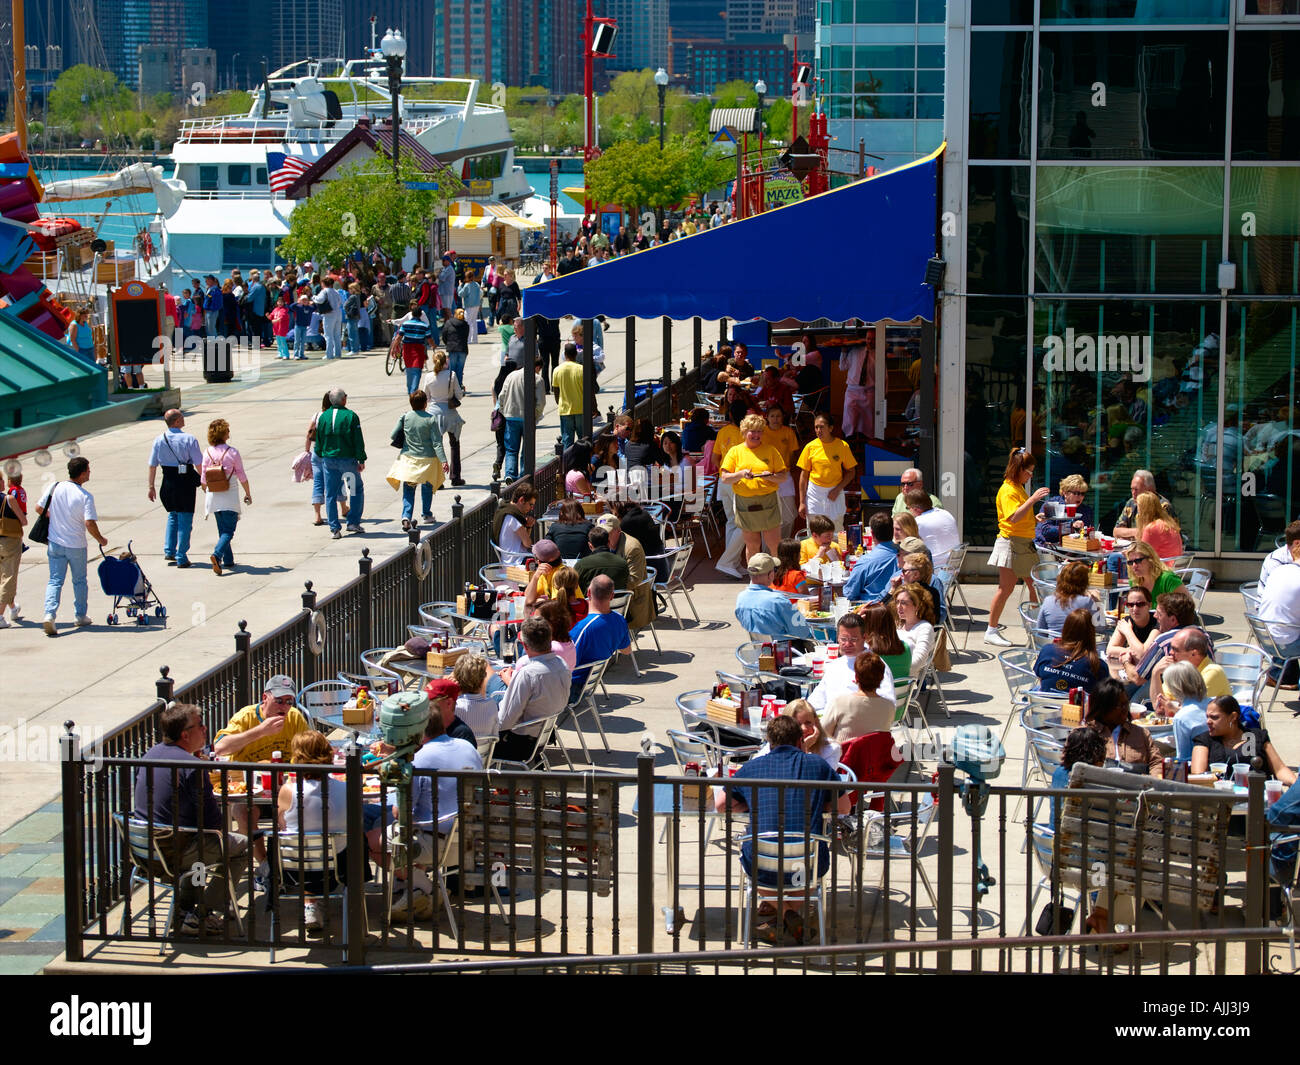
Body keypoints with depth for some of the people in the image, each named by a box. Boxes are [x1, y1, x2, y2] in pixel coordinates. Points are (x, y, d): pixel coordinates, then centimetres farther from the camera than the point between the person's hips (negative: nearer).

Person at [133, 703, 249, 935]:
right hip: (172, 851, -9)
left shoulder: (151, 753, 7)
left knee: (203, 843, 35)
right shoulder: (193, 766, -20)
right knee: (240, 845, 6)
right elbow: (212, 821, -17)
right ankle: (205, 917, 4)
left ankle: (183, 909, 30)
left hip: (143, 846, 9)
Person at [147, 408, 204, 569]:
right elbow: (199, 464, -12)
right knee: (185, 519, 4)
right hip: (186, 483, -4)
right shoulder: (189, 439, -12)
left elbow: (152, 465, 4)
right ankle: (181, 558, 5)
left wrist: (151, 486, 12)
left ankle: (169, 551, 21)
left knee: (173, 515, 25)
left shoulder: (159, 440, 0)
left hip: (168, 481, 4)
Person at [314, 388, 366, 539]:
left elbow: (318, 441, 8)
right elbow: (358, 441, -9)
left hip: (328, 460, 3)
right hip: (348, 459, -3)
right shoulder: (351, 416, -9)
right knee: (357, 489, 15)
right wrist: (361, 460, -3)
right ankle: (353, 522, 11)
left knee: (330, 494, 8)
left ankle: (334, 529, 4)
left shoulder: (322, 417, 2)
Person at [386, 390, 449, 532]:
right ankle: (426, 514, 33)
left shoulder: (405, 417, -6)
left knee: (408, 488, 6)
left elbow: (394, 435, -1)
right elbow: (437, 443, -15)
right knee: (427, 486, 20)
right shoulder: (431, 419, -12)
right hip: (427, 458, -1)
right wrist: (443, 460, -14)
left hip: (408, 457, 1)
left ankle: (406, 516, -13)